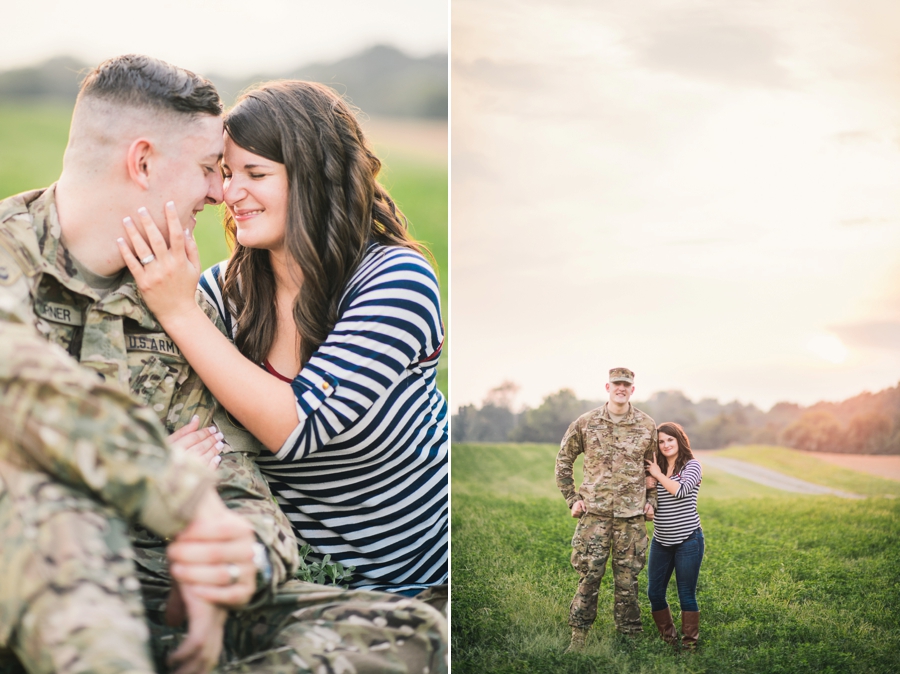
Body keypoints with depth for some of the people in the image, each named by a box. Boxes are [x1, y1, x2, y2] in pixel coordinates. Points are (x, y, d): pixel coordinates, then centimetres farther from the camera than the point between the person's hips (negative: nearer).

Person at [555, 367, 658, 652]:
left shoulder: (647, 426, 5)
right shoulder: (585, 423, 1)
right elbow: (563, 460, 9)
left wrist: (651, 500, 9)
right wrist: (572, 498, 4)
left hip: (632, 514, 1)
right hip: (594, 511, -1)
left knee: (628, 578, 6)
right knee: (589, 575, -2)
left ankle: (629, 634, 16)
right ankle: (579, 635, 7)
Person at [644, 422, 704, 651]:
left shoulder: (692, 465, -4)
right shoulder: (655, 469, 11)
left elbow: (679, 490, -21)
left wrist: (658, 474, -10)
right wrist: (648, 476, -9)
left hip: (688, 540, -5)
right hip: (661, 541, 6)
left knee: (686, 595, -2)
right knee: (654, 593, 5)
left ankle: (690, 644, 8)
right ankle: (668, 639, 20)